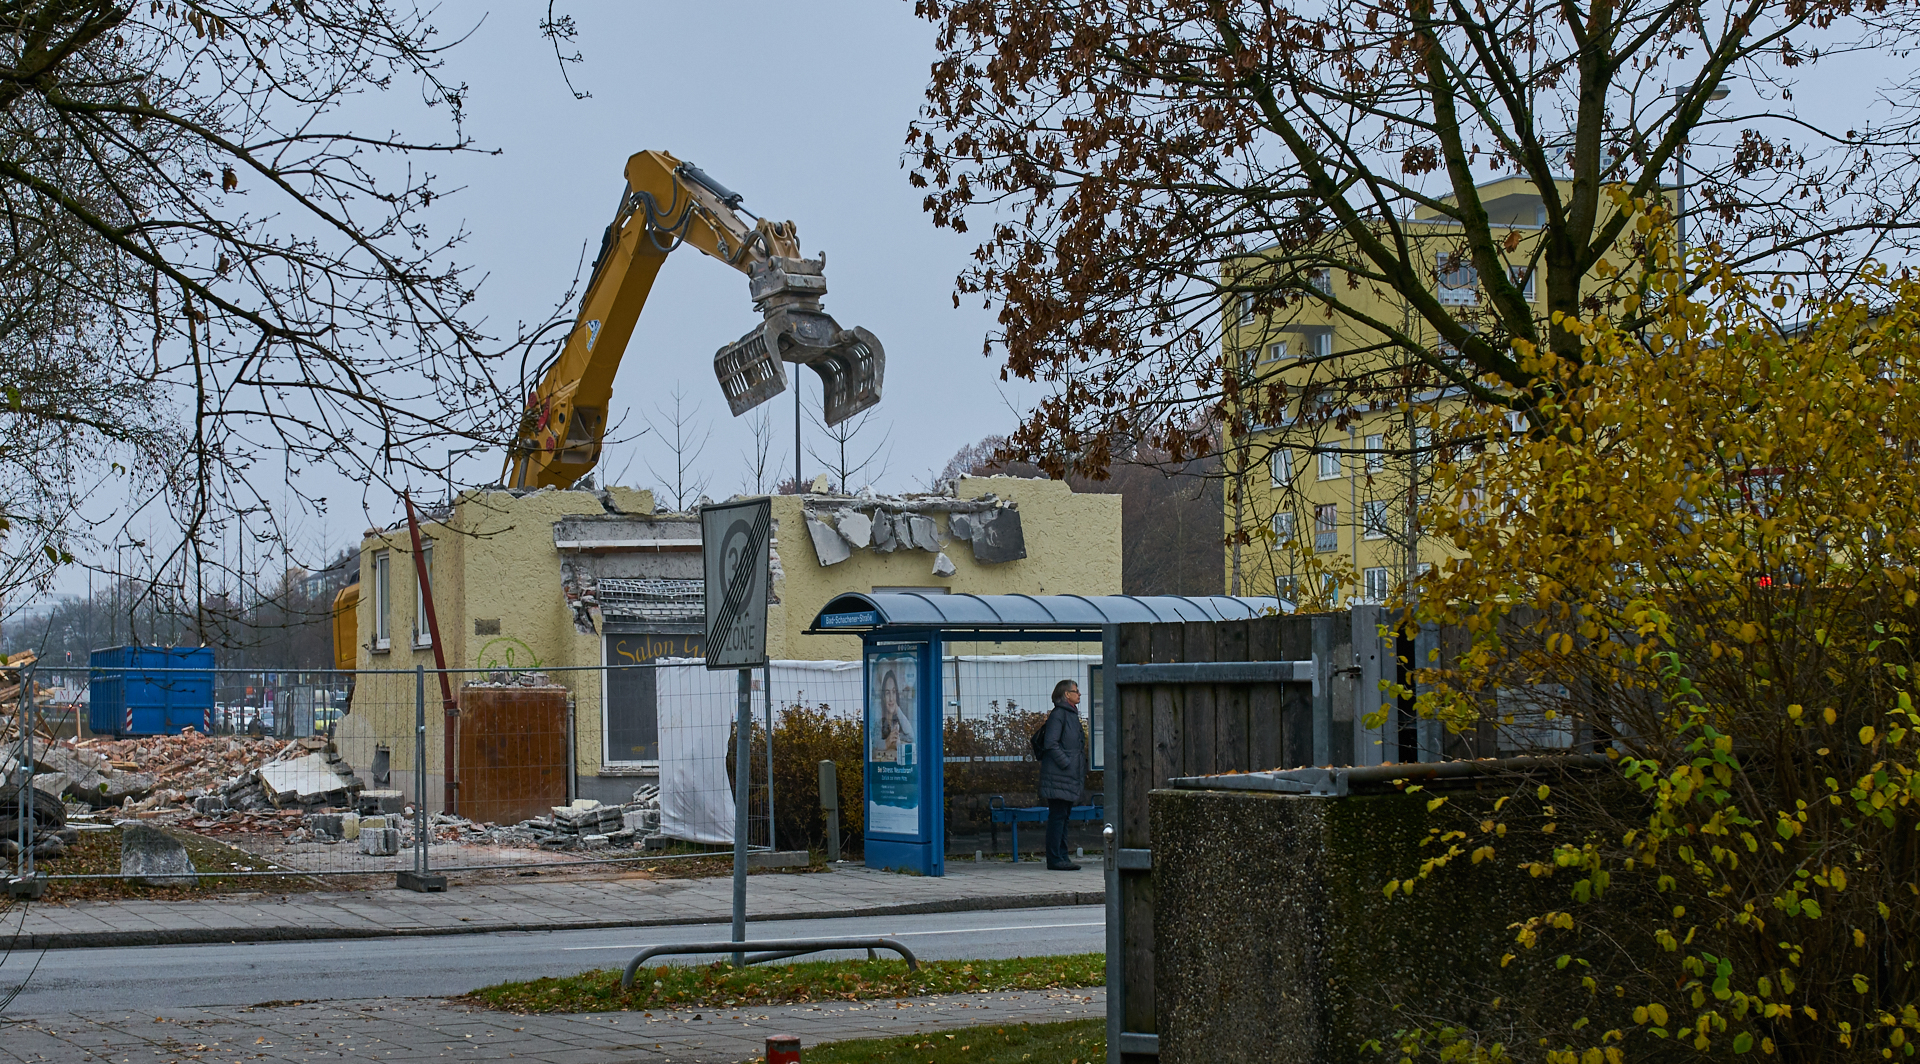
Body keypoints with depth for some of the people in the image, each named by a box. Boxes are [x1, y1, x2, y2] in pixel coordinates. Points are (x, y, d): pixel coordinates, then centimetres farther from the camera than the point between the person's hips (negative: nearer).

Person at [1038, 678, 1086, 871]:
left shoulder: (1072, 715, 19)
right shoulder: (1058, 714, -11)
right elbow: (1051, 743, -18)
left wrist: (1082, 771, 17)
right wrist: (1065, 763, -20)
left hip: (1070, 775, 10)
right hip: (1058, 775, -10)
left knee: (1064, 816, 11)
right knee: (1057, 815, -8)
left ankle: (1061, 858, 14)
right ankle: (1054, 859, -7)